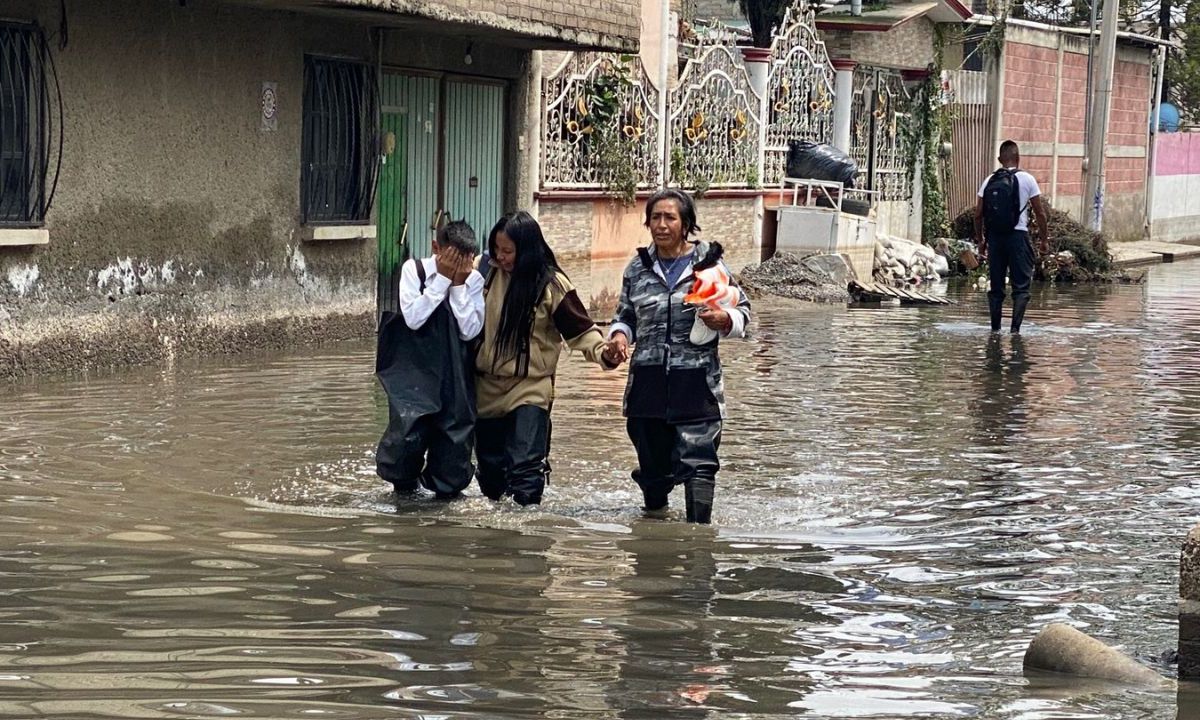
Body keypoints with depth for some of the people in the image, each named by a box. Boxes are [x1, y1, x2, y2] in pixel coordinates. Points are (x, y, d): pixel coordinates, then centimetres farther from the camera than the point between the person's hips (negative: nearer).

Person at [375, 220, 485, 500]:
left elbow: (469, 330, -7)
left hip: (454, 377, 3)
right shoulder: (415, 269, -4)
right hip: (415, 370, -3)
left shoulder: (474, 280, 2)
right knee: (408, 430, -18)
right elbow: (413, 318, -16)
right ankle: (405, 483, 12)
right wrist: (443, 278, -17)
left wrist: (459, 285, -14)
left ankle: (446, 485, 33)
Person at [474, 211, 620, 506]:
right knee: (489, 467, 14)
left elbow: (579, 329, -10)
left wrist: (602, 352, -26)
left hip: (529, 390, -5)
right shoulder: (489, 272, 3)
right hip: (486, 386, 5)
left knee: (524, 465, -17)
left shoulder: (551, 284, -10)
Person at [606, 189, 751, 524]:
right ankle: (654, 514, 33)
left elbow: (742, 311, 8)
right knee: (652, 460, 11)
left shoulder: (708, 262, 2)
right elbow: (626, 315, 20)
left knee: (697, 460, -12)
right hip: (648, 380, 3)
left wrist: (724, 319, -14)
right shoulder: (639, 267, 10)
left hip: (696, 382, -3)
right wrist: (620, 334, -2)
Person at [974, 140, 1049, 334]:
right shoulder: (1026, 179, -2)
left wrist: (980, 240, 15)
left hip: (994, 237, 3)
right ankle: (1015, 326, -11)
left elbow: (978, 214, 5)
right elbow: (1040, 212, -1)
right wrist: (1044, 239, 8)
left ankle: (995, 328, 11)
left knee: (996, 287, 10)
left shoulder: (989, 181, 6)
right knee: (1021, 286, 0)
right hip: (1018, 236, -3)